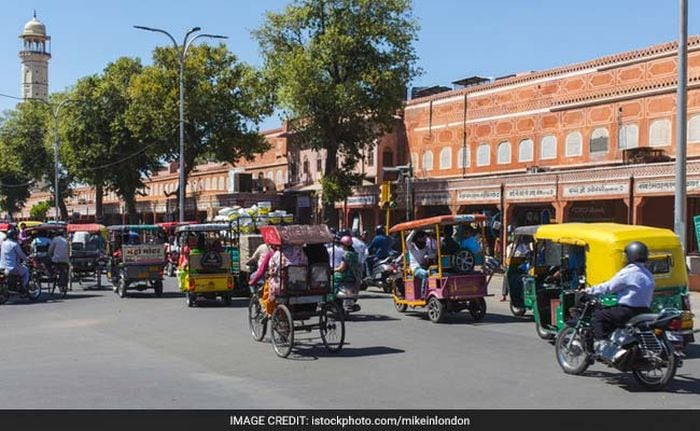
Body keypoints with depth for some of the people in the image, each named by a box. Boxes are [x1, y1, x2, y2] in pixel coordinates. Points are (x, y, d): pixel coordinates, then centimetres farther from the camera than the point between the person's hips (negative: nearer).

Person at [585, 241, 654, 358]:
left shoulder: (627, 272, -13)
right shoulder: (648, 275, 13)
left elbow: (609, 287, -11)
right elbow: (649, 297, 18)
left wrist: (590, 291, -1)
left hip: (628, 311, -8)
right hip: (644, 310, 8)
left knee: (597, 316, -1)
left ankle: (601, 342, -16)